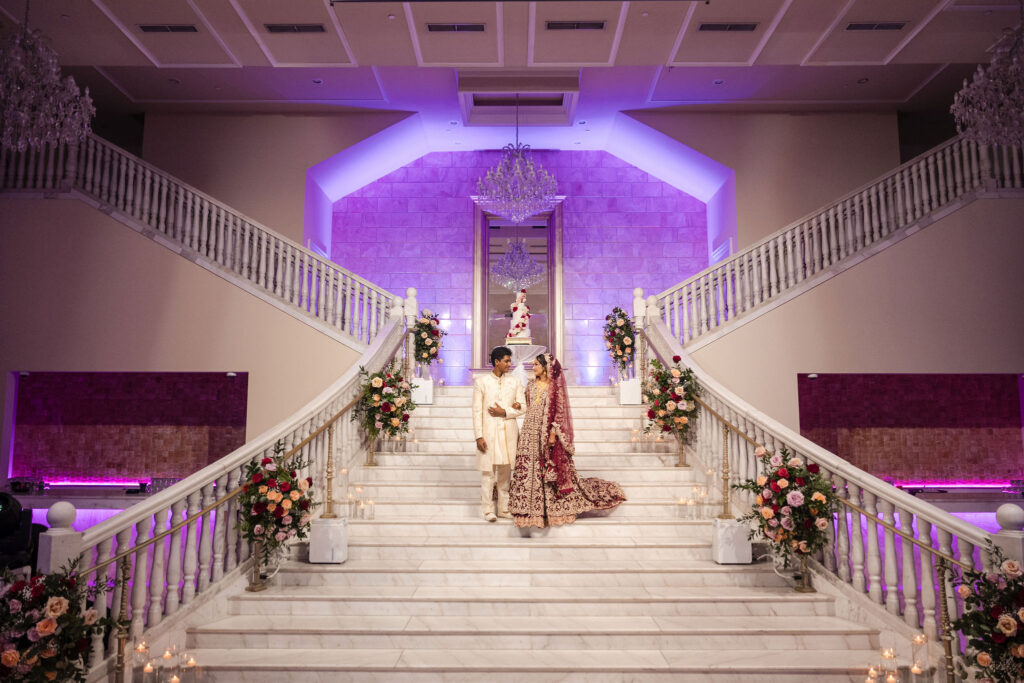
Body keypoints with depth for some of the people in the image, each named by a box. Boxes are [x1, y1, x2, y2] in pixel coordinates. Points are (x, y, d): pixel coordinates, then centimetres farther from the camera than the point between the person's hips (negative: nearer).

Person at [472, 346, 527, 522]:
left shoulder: (515, 382, 7)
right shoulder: (481, 382, -1)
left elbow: (522, 407, 5)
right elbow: (477, 411, -3)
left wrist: (504, 412, -11)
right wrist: (479, 436, -9)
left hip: (509, 432, 3)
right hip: (489, 433, -3)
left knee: (506, 471, 8)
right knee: (488, 471, -1)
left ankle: (504, 508, 19)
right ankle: (488, 510, 10)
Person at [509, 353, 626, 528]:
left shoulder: (555, 387, -6)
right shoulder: (531, 385, 11)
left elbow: (559, 412, -8)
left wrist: (553, 433, -14)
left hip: (547, 433, -5)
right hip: (531, 432, 5)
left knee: (551, 470, 1)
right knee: (529, 468, 3)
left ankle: (552, 509, 14)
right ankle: (532, 508, 13)